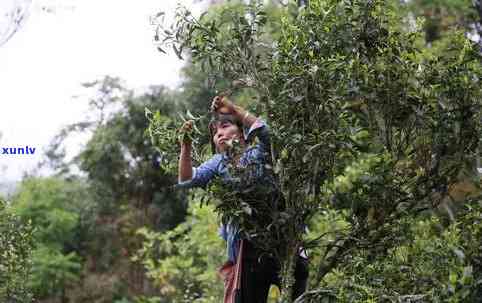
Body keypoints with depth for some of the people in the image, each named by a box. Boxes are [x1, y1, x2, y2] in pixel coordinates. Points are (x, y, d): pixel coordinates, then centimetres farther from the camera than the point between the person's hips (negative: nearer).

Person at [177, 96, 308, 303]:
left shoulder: (259, 153, 3)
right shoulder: (218, 164, 12)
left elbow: (264, 130, -19)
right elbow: (187, 180, -2)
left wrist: (233, 109, -15)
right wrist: (186, 146, -14)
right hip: (248, 249, 3)